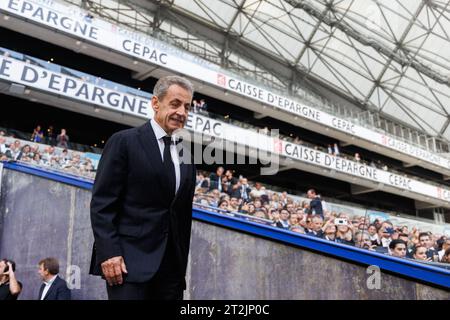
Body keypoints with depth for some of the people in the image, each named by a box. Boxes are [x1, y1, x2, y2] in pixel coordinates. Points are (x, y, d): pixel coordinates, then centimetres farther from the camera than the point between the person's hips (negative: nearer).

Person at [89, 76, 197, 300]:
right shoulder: (124, 142, -1)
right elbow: (102, 202, -7)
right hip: (130, 259, -5)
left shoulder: (186, 156, 15)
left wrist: (182, 262, 13)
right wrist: (108, 252, -16)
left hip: (171, 263, 6)